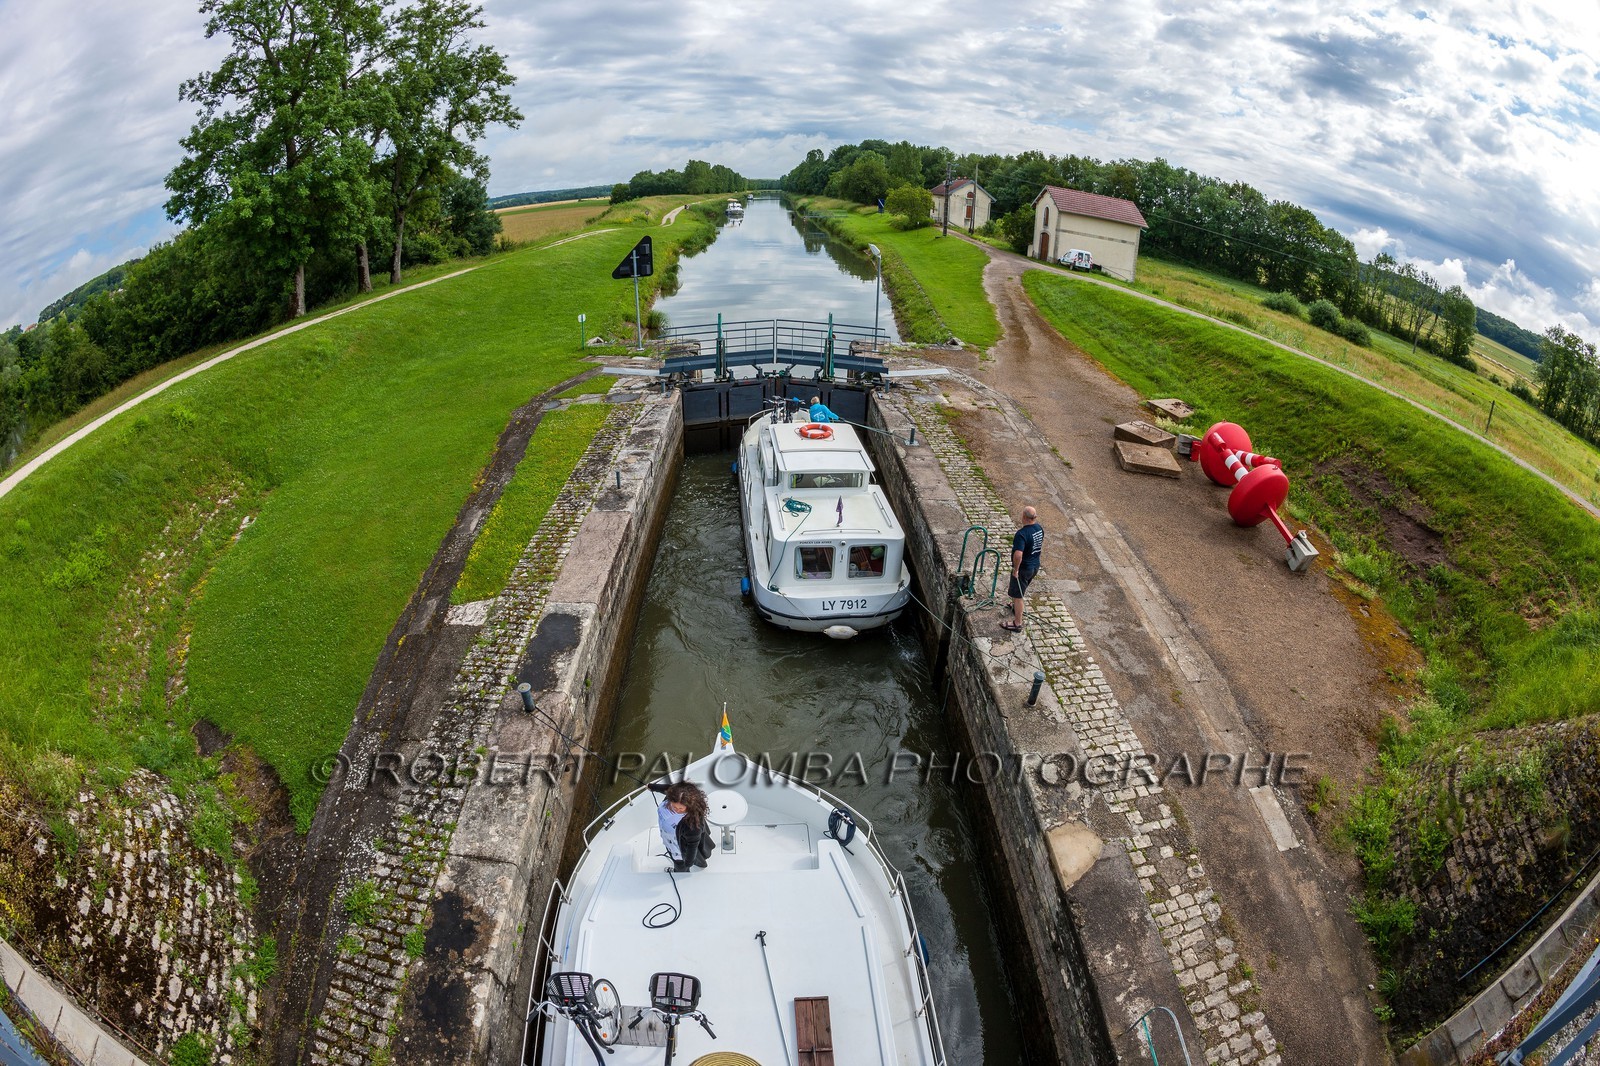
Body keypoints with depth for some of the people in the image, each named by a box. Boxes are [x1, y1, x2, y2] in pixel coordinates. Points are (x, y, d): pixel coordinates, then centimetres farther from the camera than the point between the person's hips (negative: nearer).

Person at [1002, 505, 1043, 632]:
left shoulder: (1021, 534, -30)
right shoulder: (1039, 528, -3)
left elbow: (1018, 555, -39)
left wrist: (1015, 569, -24)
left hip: (1024, 568, -9)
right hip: (1035, 565, 9)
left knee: (1017, 595, 5)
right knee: (1022, 588, 31)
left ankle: (1017, 624, 14)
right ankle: (1015, 607, 54)